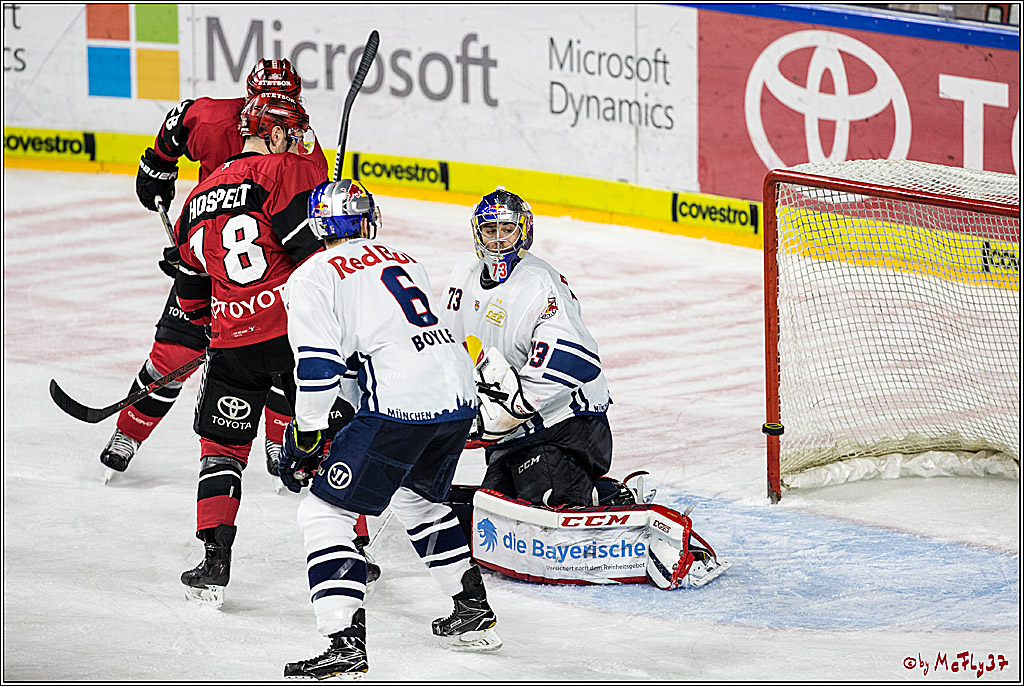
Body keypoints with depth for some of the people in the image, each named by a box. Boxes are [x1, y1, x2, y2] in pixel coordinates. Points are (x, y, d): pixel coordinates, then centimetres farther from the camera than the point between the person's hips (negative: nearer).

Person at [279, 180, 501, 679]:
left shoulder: (312, 278, 3)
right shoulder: (402, 260, 25)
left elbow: (318, 366, -6)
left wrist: (304, 439, 4)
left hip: (400, 406, -7)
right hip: (459, 394, 7)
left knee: (324, 512, -1)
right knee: (419, 497, 33)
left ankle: (346, 643, -14)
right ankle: (474, 613, 38)